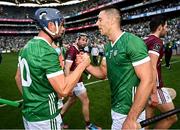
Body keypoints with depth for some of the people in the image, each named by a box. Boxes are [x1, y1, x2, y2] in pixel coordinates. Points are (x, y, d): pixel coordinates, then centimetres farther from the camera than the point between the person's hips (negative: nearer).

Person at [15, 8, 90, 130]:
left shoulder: (27, 46, 4)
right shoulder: (47, 52, -24)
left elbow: (18, 78, 13)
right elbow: (63, 90, -27)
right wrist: (83, 64, -19)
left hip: (28, 113, 8)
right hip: (44, 118, -8)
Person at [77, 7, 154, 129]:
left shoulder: (132, 42, -20)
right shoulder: (108, 46, 7)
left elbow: (147, 81, -23)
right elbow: (103, 72, 13)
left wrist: (131, 118, -22)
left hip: (129, 112, -8)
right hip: (116, 107, 8)